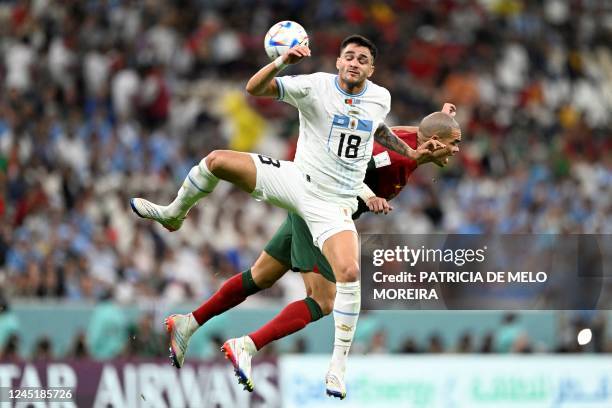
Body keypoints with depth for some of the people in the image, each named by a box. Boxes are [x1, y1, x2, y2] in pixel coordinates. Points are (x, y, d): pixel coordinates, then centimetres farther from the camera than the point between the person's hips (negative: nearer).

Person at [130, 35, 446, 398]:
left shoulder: (381, 98, 3)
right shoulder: (315, 86, -10)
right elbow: (254, 88, -17)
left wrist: (413, 153, 21)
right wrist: (281, 62, -34)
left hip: (334, 203, 1)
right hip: (296, 178, -1)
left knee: (349, 273, -23)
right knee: (217, 160, -18)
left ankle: (339, 366, -10)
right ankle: (173, 215, 13)